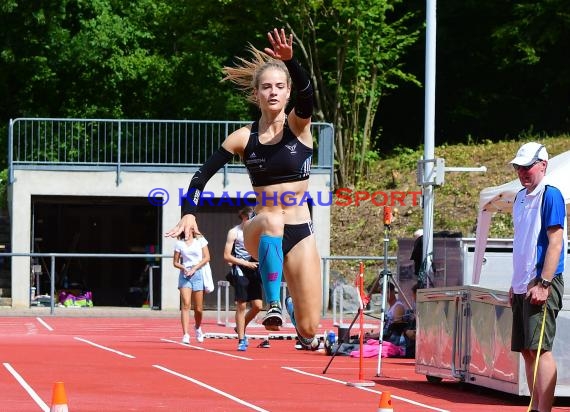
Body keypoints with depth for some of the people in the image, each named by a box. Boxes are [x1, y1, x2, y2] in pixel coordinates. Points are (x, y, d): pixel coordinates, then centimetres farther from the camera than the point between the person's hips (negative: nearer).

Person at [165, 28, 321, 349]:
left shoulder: (298, 124, -2)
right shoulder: (244, 138, 0)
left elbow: (307, 92, -23)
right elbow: (203, 175, 0)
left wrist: (289, 61, -42)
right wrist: (189, 214, -16)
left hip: (300, 234, 0)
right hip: (259, 232, 0)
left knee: (308, 327, -3)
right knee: (272, 219, -39)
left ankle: (292, 309, 35)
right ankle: (273, 305, -37)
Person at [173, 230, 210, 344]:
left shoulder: (200, 240, 6)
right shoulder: (179, 243, 8)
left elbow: (207, 257, 1)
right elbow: (176, 262, 10)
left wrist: (194, 268, -9)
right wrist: (183, 268, -10)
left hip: (198, 274, 0)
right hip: (184, 275, 0)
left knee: (198, 308, 2)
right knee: (186, 305, -16)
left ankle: (197, 327, 32)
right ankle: (185, 335, -21)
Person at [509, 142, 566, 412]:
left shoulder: (550, 195, -9)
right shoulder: (521, 197, 17)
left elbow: (555, 241, -15)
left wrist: (543, 284, -20)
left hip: (541, 285, -9)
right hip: (523, 286, 9)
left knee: (539, 348, -13)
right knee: (526, 350, 9)